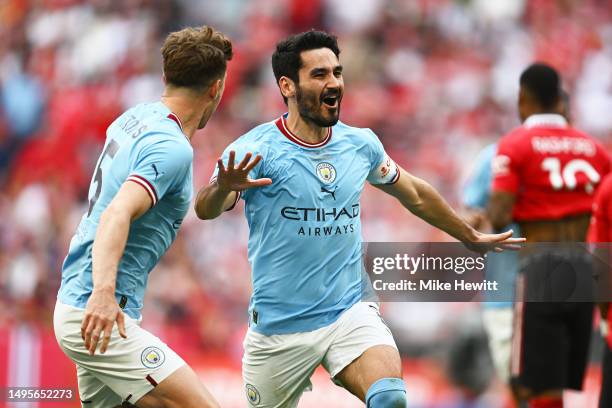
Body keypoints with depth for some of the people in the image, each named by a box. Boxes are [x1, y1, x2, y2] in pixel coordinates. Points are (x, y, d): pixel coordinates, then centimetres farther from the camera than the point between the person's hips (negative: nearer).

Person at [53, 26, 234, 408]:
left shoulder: (137, 116, 10)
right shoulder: (173, 149, -16)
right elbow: (117, 215, -30)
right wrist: (104, 292, -44)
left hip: (75, 303, 10)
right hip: (102, 315, -10)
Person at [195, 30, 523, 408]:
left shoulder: (361, 144, 4)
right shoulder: (258, 148, -12)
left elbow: (415, 195, 22)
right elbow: (206, 210, -27)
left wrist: (472, 238, 31)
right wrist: (223, 188, -51)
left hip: (350, 315, 2)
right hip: (279, 330, -2)